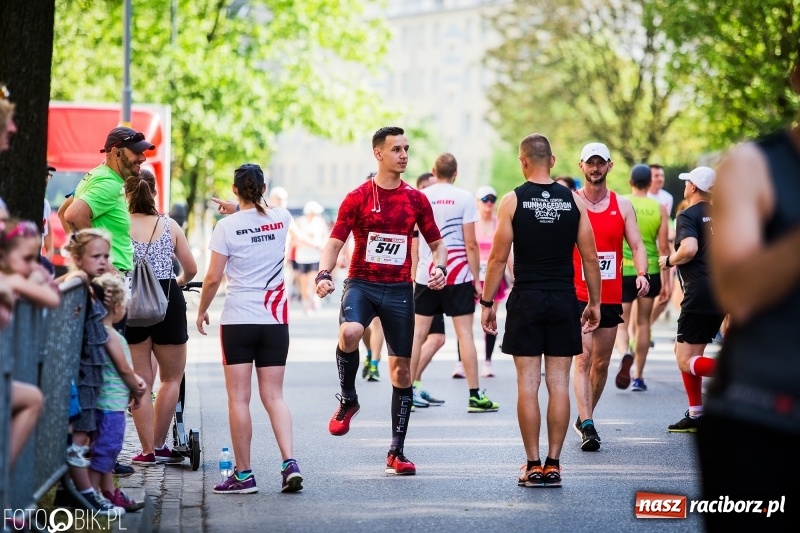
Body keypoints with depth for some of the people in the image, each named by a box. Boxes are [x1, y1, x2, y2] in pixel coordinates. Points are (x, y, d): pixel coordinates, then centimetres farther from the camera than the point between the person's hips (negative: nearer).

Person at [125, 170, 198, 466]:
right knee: (172, 377, 16)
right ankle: (159, 445, 14)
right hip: (167, 300, 0)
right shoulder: (170, 226, 3)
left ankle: (148, 450, 7)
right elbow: (191, 269, 7)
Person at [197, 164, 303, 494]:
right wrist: (235, 209, 32)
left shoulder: (227, 226, -9)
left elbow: (213, 278, -8)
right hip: (275, 320, 4)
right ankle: (289, 463, -9)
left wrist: (202, 311, 7)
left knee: (239, 399, 2)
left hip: (238, 320, -3)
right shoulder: (281, 219, 2)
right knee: (274, 396, 7)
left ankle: (243, 475, 3)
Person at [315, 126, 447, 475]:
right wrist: (324, 274, -19)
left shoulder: (416, 199, 6)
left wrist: (440, 267, -7)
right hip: (361, 285, -3)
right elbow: (335, 242, -1)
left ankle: (396, 452, 14)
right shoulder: (357, 197, -1)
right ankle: (348, 400, -8)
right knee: (350, 332, -35)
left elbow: (436, 242, 14)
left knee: (402, 369, 4)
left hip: (399, 290, 3)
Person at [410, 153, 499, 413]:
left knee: (418, 332, 7)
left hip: (425, 275, 2)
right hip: (458, 274, -2)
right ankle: (475, 395, 1)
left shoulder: (420, 197, 4)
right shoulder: (464, 197, -4)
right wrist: (477, 279, -1)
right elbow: (470, 243, -7)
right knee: (465, 333, 0)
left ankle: (409, 391, 7)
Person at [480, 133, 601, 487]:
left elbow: (498, 258, -5)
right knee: (558, 383, 4)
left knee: (528, 383, 1)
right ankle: (553, 464, 5)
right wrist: (594, 302, 12)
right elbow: (590, 257, 3)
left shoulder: (513, 200, -4)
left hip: (526, 299, -2)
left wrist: (487, 303, 2)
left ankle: (533, 466, 2)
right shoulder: (573, 200, 3)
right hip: (564, 300, 2)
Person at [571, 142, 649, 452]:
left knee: (601, 362, 11)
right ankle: (587, 426, -21)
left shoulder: (623, 206, 8)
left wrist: (641, 273, -15)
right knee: (583, 359, -15)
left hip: (610, 297, 4)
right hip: (577, 295, -4)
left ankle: (584, 418, 29)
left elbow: (637, 245, 5)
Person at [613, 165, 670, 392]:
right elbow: (663, 248, -2)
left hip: (622, 271, -2)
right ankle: (638, 376, 17)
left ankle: (625, 354, -27)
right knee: (643, 322, 14)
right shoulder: (659, 209, -1)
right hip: (650, 271, 2)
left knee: (621, 322, 5)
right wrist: (666, 282, 4)